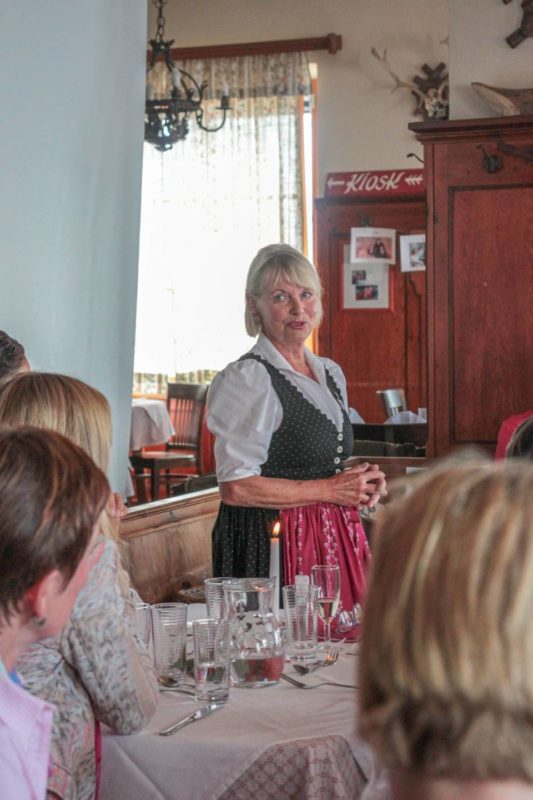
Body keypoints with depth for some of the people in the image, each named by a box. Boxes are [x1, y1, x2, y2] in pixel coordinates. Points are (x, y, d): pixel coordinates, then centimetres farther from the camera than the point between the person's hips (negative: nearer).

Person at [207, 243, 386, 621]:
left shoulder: (331, 374, 15)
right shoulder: (248, 377, -11)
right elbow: (236, 487, -18)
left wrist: (362, 482, 5)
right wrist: (328, 490, -12)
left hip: (335, 539, 7)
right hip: (274, 543, -7)